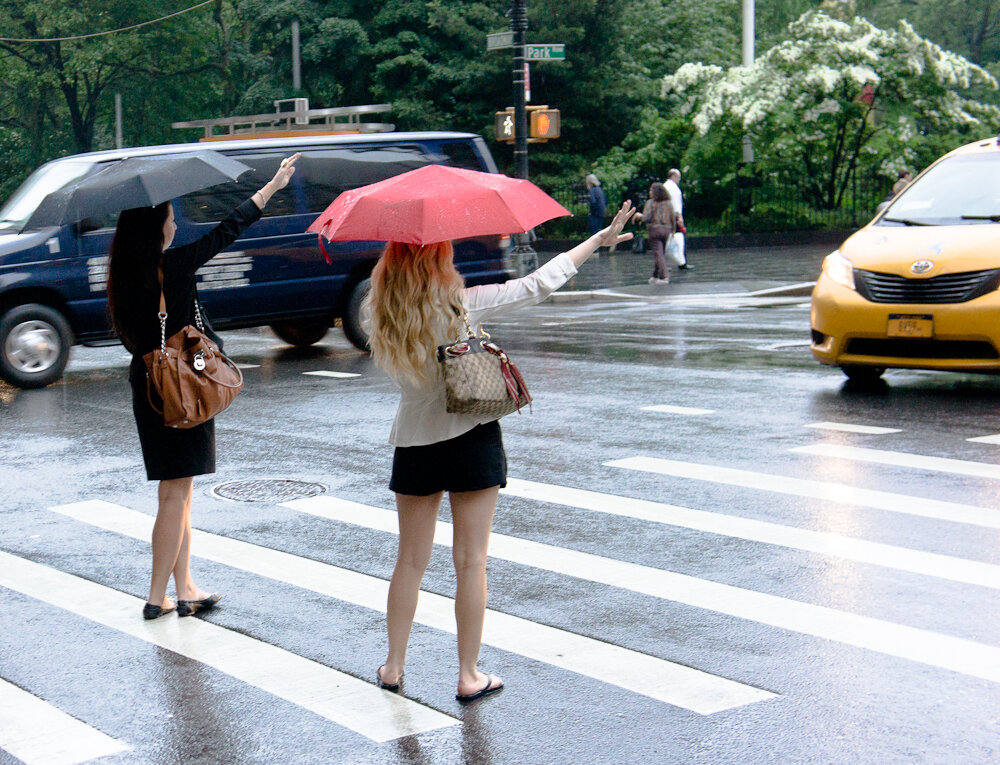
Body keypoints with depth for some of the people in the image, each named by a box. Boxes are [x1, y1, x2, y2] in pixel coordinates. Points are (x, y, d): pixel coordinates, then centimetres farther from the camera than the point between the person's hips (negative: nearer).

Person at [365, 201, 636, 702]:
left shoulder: (381, 317, -4)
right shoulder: (462, 304, -14)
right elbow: (538, 284, -12)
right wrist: (598, 240, -3)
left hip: (414, 444, 4)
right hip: (471, 439, -3)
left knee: (410, 561, 15)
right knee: (470, 563, 5)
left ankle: (393, 667, 23)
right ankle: (469, 676, 11)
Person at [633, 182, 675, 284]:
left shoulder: (650, 203, -7)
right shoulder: (668, 203, 8)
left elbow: (647, 218, -14)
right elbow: (673, 218, 7)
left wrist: (640, 216, 5)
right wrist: (672, 231, 18)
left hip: (654, 229, -5)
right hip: (666, 229, 5)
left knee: (658, 253, -5)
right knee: (662, 253, 14)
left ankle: (664, 276, -15)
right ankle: (655, 276, 20)